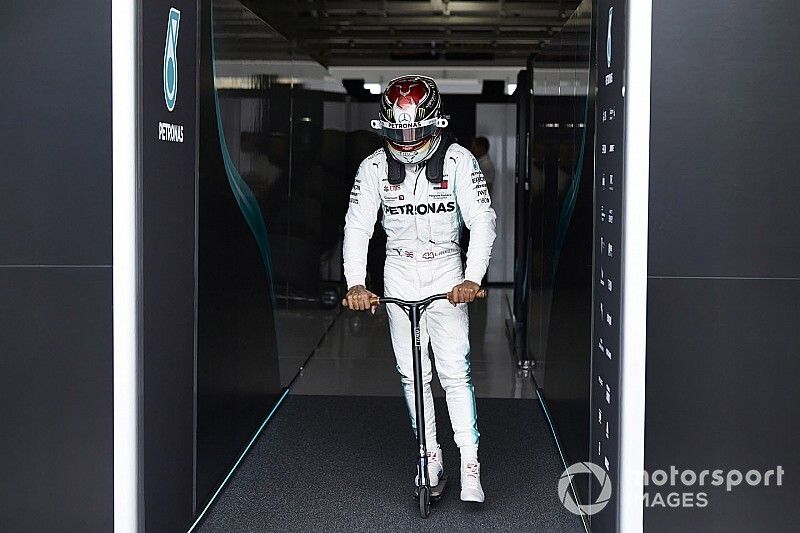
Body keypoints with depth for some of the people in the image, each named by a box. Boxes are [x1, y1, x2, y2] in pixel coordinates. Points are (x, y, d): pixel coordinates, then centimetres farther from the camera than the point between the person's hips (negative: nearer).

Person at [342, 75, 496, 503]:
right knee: (411, 373, 7)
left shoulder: (458, 161, -13)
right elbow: (357, 227, -8)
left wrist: (472, 279, -29)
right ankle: (430, 453, 21)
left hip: (447, 276, -2)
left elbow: (482, 222, -16)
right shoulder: (374, 167, -6)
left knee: (455, 372, -8)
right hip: (399, 277, 3)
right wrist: (355, 283, -21)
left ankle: (470, 468, -4)